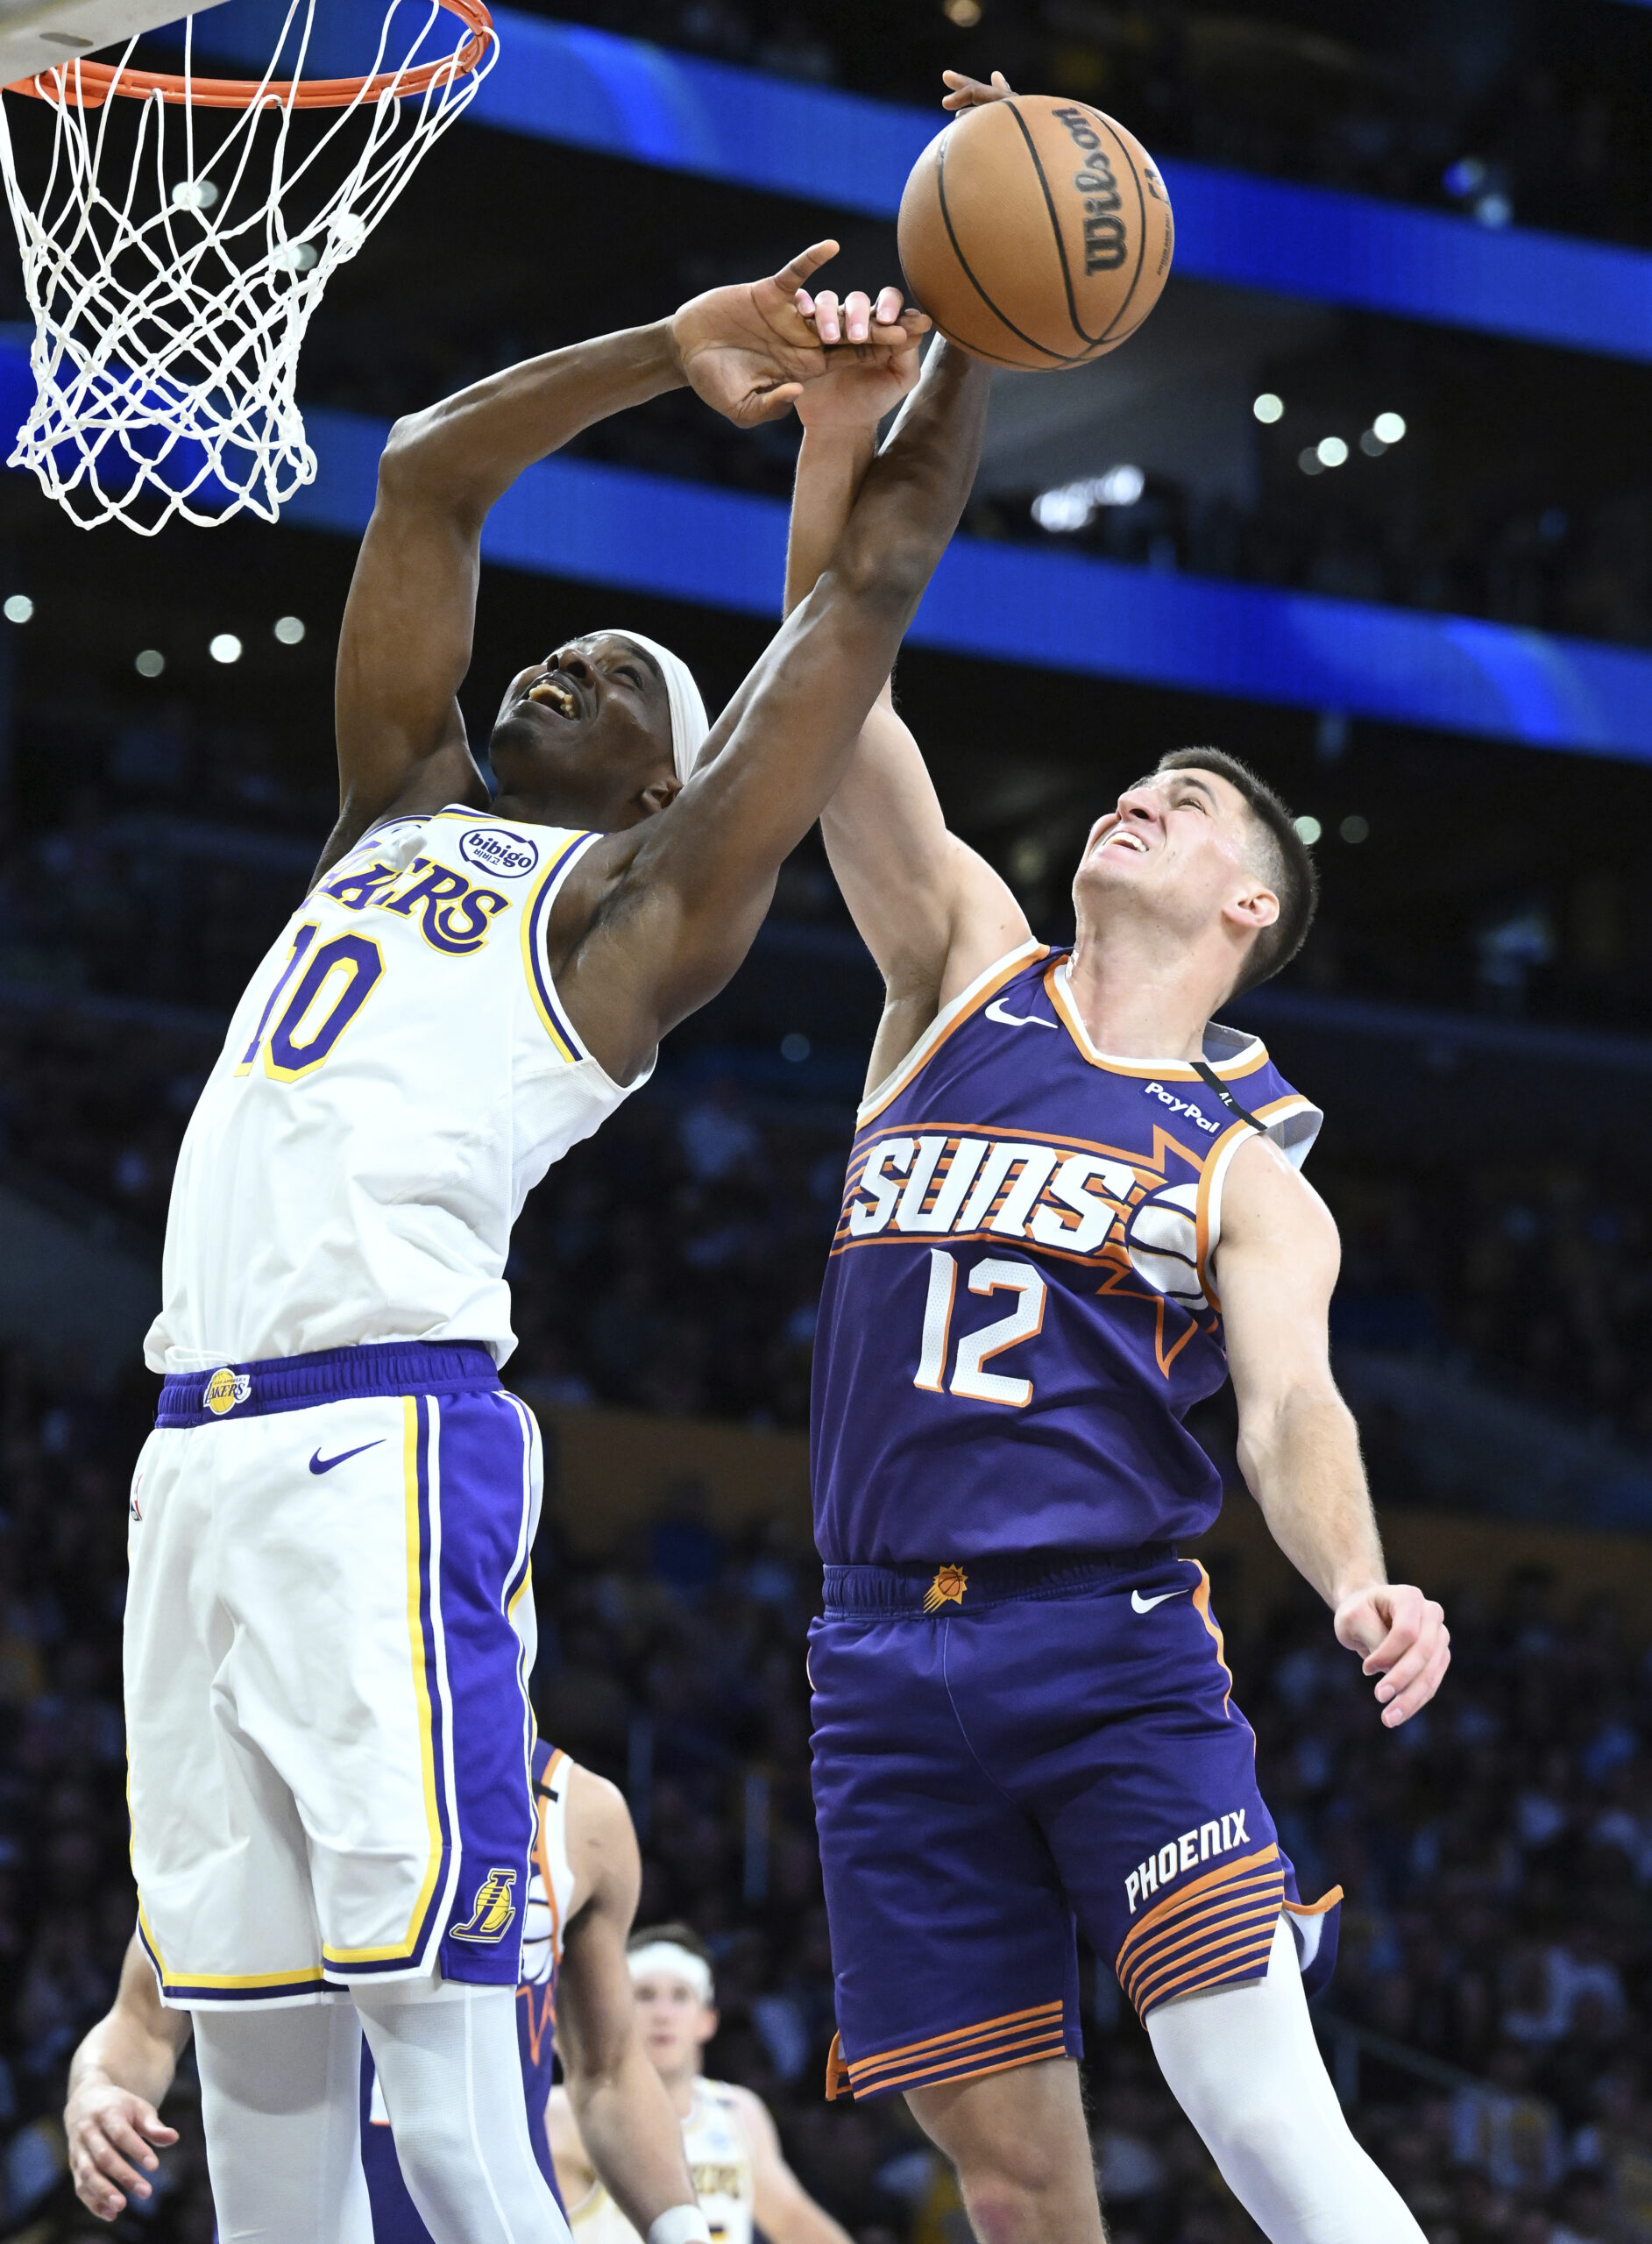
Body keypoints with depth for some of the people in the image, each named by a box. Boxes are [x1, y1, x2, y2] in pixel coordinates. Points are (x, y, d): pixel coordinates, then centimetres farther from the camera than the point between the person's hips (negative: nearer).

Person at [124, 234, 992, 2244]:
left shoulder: (641, 902, 9)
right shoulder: (401, 807, 26)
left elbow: (870, 589, 7)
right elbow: (427, 475, 26)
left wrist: (964, 338, 13)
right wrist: (678, 350, 24)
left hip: (385, 1438, -6)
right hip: (198, 1449, 6)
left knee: (434, 2003, -16)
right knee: (249, 2040, 4)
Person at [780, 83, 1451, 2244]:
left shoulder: (1252, 1163, 9)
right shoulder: (968, 968, 15)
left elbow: (1291, 1402, -7)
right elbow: (840, 697, 5)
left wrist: (1360, 1582, -30)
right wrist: (847, 431, -10)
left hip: (1120, 1645, -2)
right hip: (890, 1665, 3)